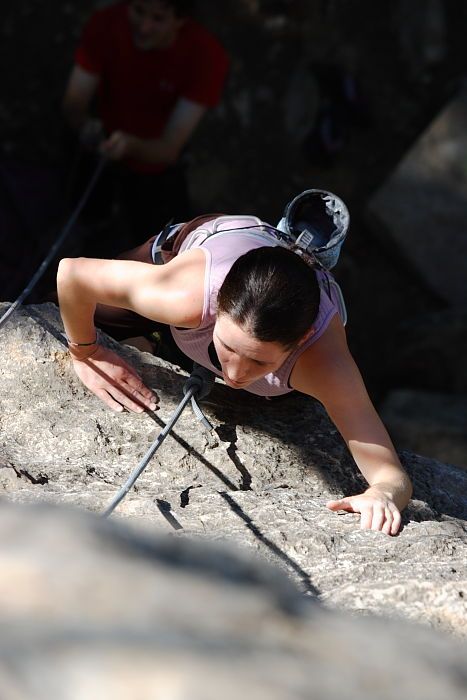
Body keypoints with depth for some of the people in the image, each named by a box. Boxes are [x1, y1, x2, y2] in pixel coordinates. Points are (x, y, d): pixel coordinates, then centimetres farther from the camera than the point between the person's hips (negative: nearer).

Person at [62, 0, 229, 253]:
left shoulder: (206, 55, -32)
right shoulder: (105, 24, -27)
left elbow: (169, 149, -33)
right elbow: (73, 104, -22)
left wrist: (130, 145, -56)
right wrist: (85, 126, -47)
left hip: (155, 168, -1)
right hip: (100, 153, 1)